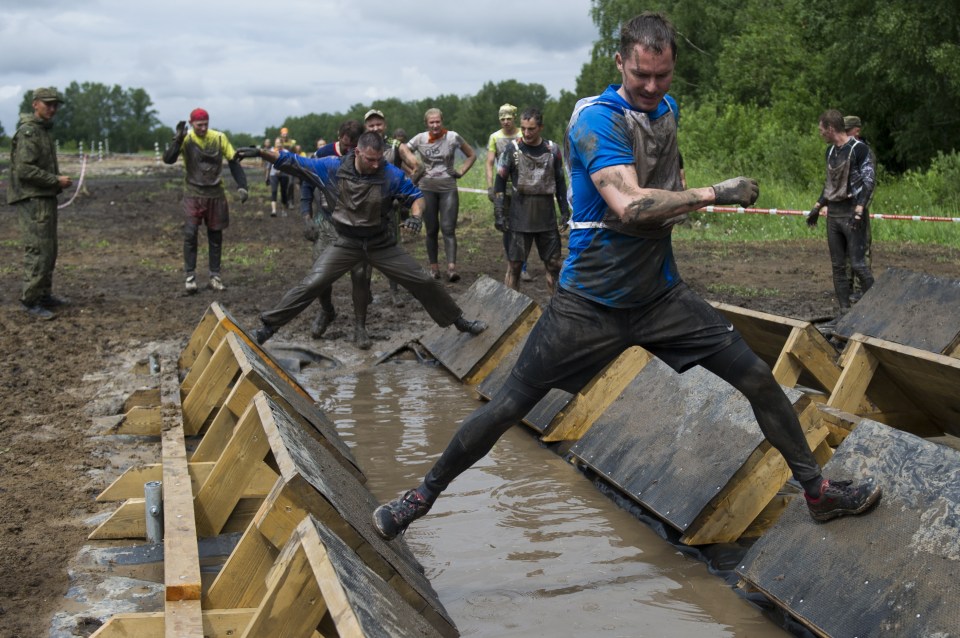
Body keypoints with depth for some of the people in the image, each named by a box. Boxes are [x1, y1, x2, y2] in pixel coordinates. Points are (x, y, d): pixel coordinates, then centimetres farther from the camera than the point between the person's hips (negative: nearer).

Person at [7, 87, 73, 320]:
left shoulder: (44, 131, 17)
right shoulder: (28, 132, -14)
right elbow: (24, 170, -21)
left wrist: (59, 180, 9)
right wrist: (56, 180, -16)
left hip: (46, 198, 10)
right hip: (32, 199, -10)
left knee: (49, 251, 14)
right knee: (38, 251, -10)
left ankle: (44, 294, 22)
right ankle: (30, 301, -6)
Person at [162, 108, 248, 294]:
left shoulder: (219, 138, -6)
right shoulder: (186, 139, -9)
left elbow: (233, 161, 0)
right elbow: (168, 159, -20)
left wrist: (241, 186, -9)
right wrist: (178, 139, -31)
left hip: (215, 194, 2)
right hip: (193, 194, -1)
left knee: (215, 235, 6)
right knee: (190, 233, -10)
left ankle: (215, 276, 15)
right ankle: (190, 276, -2)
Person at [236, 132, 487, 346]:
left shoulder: (390, 174, -16)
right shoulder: (333, 168, -15)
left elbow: (416, 196, -3)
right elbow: (294, 162, -8)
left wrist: (416, 216, -24)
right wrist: (261, 152, -17)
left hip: (381, 244, 1)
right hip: (346, 244, -1)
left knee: (423, 282, 3)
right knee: (310, 285, -12)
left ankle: (459, 321, 22)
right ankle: (268, 325, 1)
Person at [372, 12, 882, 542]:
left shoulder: (667, 110, 7)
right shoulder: (597, 117, -16)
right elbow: (629, 204, -30)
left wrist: (669, 208, 8)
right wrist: (716, 193, -23)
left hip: (660, 294, 6)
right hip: (590, 303, -6)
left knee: (758, 379, 0)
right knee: (508, 406, -2)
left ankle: (818, 490, 18)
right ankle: (423, 494, 17)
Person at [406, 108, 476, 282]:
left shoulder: (452, 137, -2)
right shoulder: (420, 139, 0)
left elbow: (472, 155, 9)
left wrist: (460, 172, -1)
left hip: (448, 189, -2)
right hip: (427, 189, 2)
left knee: (448, 229, -11)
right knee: (432, 230, 7)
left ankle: (452, 268, -20)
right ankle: (434, 267, 14)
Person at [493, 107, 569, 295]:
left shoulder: (552, 149, 4)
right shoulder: (512, 148, -3)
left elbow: (560, 182, 12)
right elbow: (500, 182, -1)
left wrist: (565, 211, 7)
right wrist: (499, 214, -8)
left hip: (547, 217, 2)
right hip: (519, 219, -2)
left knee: (553, 264, 6)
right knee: (514, 265, 2)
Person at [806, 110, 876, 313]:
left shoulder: (858, 148, -9)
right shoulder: (830, 151, 14)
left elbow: (868, 180, -13)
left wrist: (859, 210, -22)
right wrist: (817, 207, 21)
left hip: (851, 213, -8)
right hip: (833, 213, 8)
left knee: (857, 264, -11)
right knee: (837, 265, 7)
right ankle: (844, 310, 11)